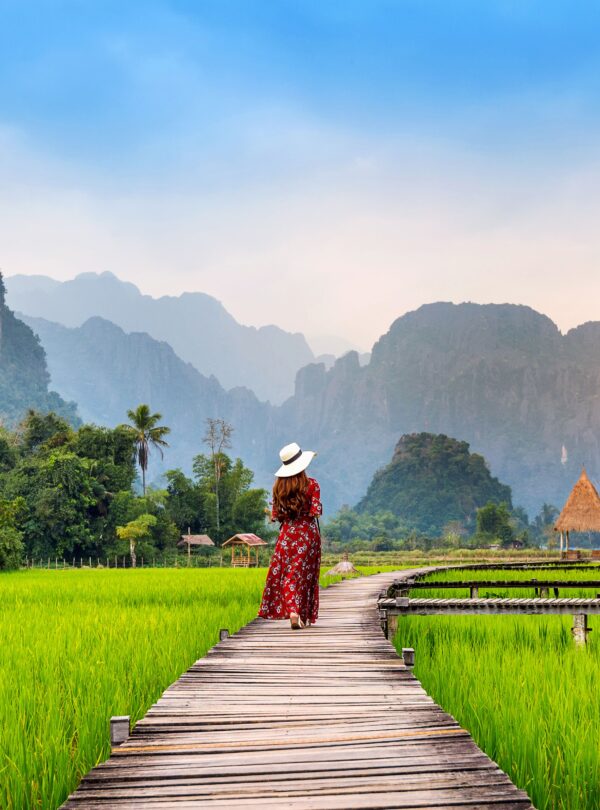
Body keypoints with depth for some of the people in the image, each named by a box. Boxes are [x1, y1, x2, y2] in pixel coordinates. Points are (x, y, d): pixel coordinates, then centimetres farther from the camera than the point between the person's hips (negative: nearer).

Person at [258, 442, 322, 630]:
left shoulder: (279, 487, 2)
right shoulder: (311, 485, -8)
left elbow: (275, 515, 3)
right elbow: (316, 512, -12)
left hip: (287, 533, 2)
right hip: (308, 533, -2)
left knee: (288, 574, 4)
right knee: (306, 573, 8)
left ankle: (292, 612, -13)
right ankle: (304, 617, 12)